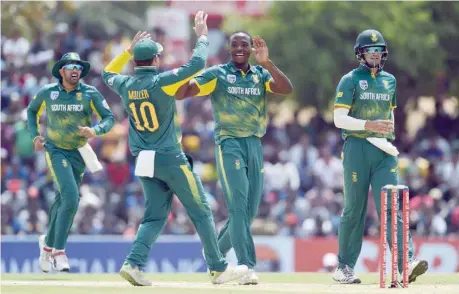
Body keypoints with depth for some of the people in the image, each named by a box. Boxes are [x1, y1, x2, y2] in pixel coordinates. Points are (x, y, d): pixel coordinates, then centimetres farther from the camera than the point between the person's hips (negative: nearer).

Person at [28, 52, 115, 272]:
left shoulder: (90, 93, -8)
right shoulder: (47, 92, -6)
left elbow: (109, 118, -10)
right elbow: (32, 110, 13)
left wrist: (94, 131, -29)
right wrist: (35, 136, 2)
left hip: (78, 153, 2)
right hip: (55, 151, -2)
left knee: (63, 200, 13)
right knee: (70, 197, -19)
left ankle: (48, 243, 36)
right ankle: (59, 252, -11)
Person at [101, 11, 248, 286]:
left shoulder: (126, 86, 2)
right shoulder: (161, 82, -15)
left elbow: (109, 73, 25)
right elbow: (197, 63, -16)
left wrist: (129, 50, 24)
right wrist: (202, 36, -2)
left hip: (144, 161, 6)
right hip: (171, 159, -6)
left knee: (155, 216, 11)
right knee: (202, 212, 4)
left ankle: (134, 263, -8)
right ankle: (219, 269, 7)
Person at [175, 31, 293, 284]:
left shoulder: (261, 74, 10)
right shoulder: (216, 74, 2)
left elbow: (286, 89, -8)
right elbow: (180, 93, -6)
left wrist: (266, 63, -20)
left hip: (255, 145, 5)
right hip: (229, 143, -5)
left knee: (249, 211, 7)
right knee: (238, 205, -15)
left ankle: (216, 253, 26)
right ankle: (246, 266, -19)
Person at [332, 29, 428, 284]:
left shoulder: (390, 81, 15)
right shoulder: (350, 81, -1)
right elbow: (339, 118, -9)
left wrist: (391, 139, 12)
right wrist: (368, 125, -22)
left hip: (384, 150, 4)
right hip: (357, 148, -3)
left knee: (390, 206, -9)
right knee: (354, 209, 1)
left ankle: (407, 263, -22)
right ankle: (344, 267, 11)